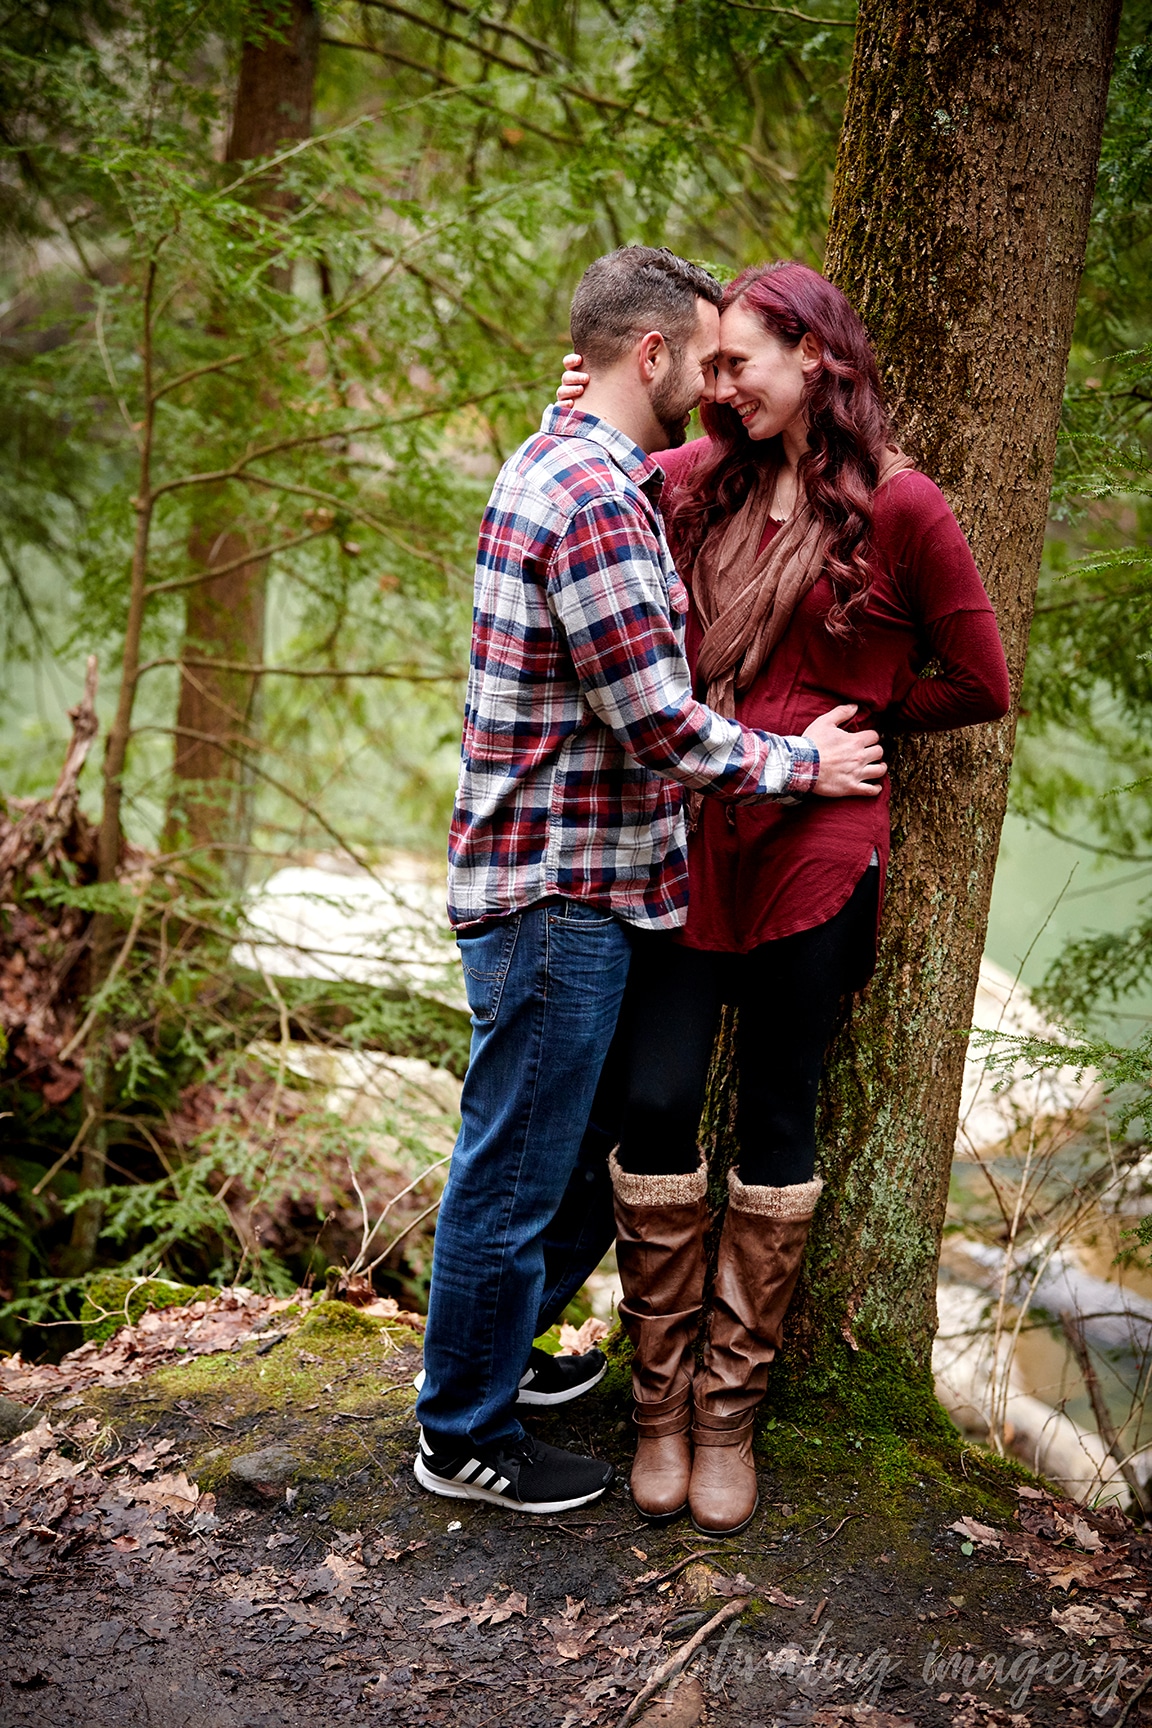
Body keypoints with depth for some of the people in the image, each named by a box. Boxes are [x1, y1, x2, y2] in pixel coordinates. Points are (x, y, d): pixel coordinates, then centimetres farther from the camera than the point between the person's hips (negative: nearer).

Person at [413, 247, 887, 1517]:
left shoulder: (558, 462, 14)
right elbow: (656, 723, -23)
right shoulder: (595, 498, -20)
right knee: (515, 1170, 3)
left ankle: (490, 1353, 41)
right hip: (557, 896, -10)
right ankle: (464, 1438, 19)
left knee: (551, 1147, 23)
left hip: (561, 886, 10)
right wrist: (803, 763, -9)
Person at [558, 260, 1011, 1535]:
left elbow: (980, 685, 4)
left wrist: (842, 715, 4)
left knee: (775, 1126, 6)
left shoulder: (899, 508, -3)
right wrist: (575, 424, 7)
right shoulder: (701, 481, 9)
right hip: (682, 840, 3)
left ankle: (730, 1414, 20)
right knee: (654, 1103, -3)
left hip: (811, 855, -3)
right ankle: (661, 1407, 13)